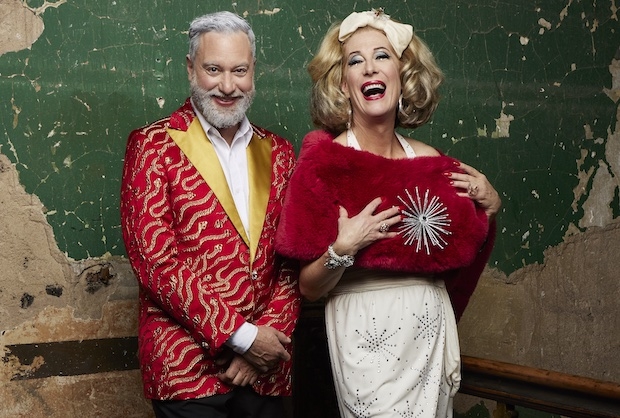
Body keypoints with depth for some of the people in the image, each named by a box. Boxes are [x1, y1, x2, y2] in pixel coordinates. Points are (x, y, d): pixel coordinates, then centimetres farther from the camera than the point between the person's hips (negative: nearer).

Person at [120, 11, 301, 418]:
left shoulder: (278, 152, 9)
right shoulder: (154, 146, -4)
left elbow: (293, 259, 6)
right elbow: (155, 260, -12)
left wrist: (270, 334, -9)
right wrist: (241, 336, -13)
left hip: (265, 366, 4)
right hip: (187, 369, -4)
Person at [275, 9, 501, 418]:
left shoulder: (431, 162, 2)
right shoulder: (325, 162, -9)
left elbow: (459, 256, 14)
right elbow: (310, 287, -8)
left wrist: (489, 205, -1)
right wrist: (343, 249, -25)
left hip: (432, 330, 4)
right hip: (369, 335, -4)